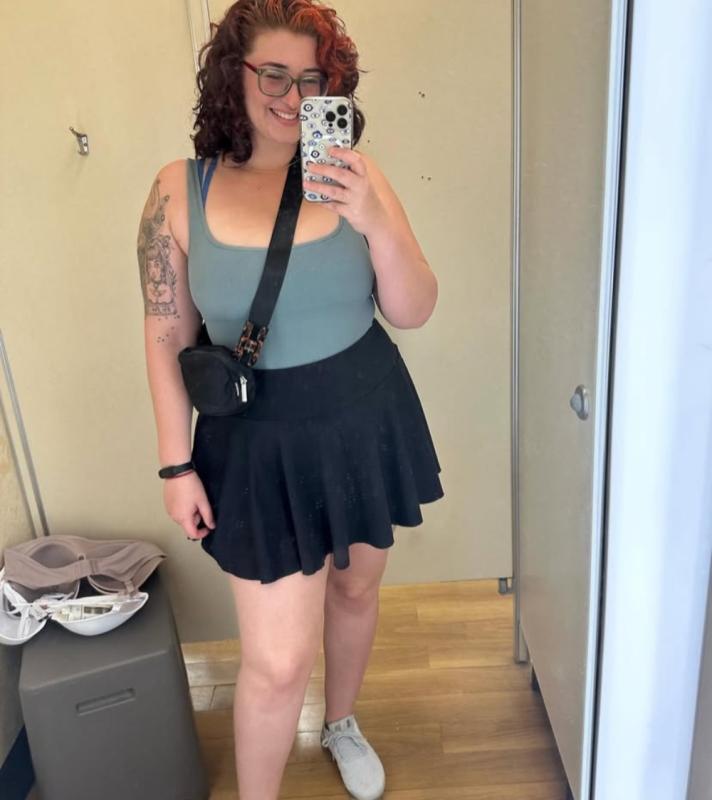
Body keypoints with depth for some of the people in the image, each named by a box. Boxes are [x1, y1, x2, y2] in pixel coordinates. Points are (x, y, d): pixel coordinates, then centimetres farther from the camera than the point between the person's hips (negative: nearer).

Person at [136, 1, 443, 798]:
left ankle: (341, 723, 53)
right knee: (276, 661, 0)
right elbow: (167, 337, -3)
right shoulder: (179, 191, -8)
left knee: (355, 587, 23)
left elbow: (414, 312, -7)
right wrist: (176, 464, -4)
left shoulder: (354, 176, -6)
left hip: (366, 423, 3)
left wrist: (375, 222, -24)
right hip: (260, 441, -2)